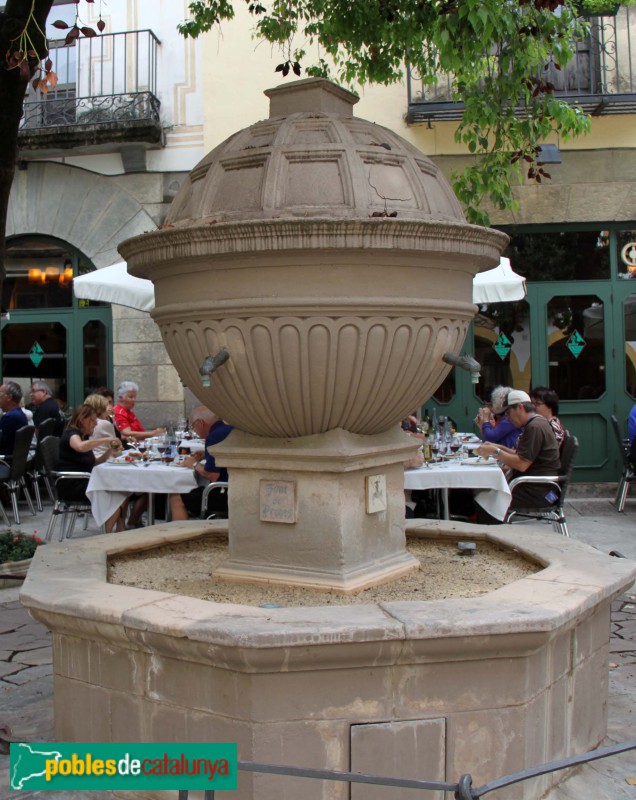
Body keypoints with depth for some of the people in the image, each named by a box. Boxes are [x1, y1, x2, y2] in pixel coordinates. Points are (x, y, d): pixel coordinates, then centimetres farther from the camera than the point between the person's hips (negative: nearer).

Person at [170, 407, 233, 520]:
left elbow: (212, 475, -19)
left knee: (176, 500, -2)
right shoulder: (230, 429, 12)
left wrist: (194, 464, -2)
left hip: (226, 496, -10)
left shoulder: (214, 436, -17)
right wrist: (205, 455, 20)